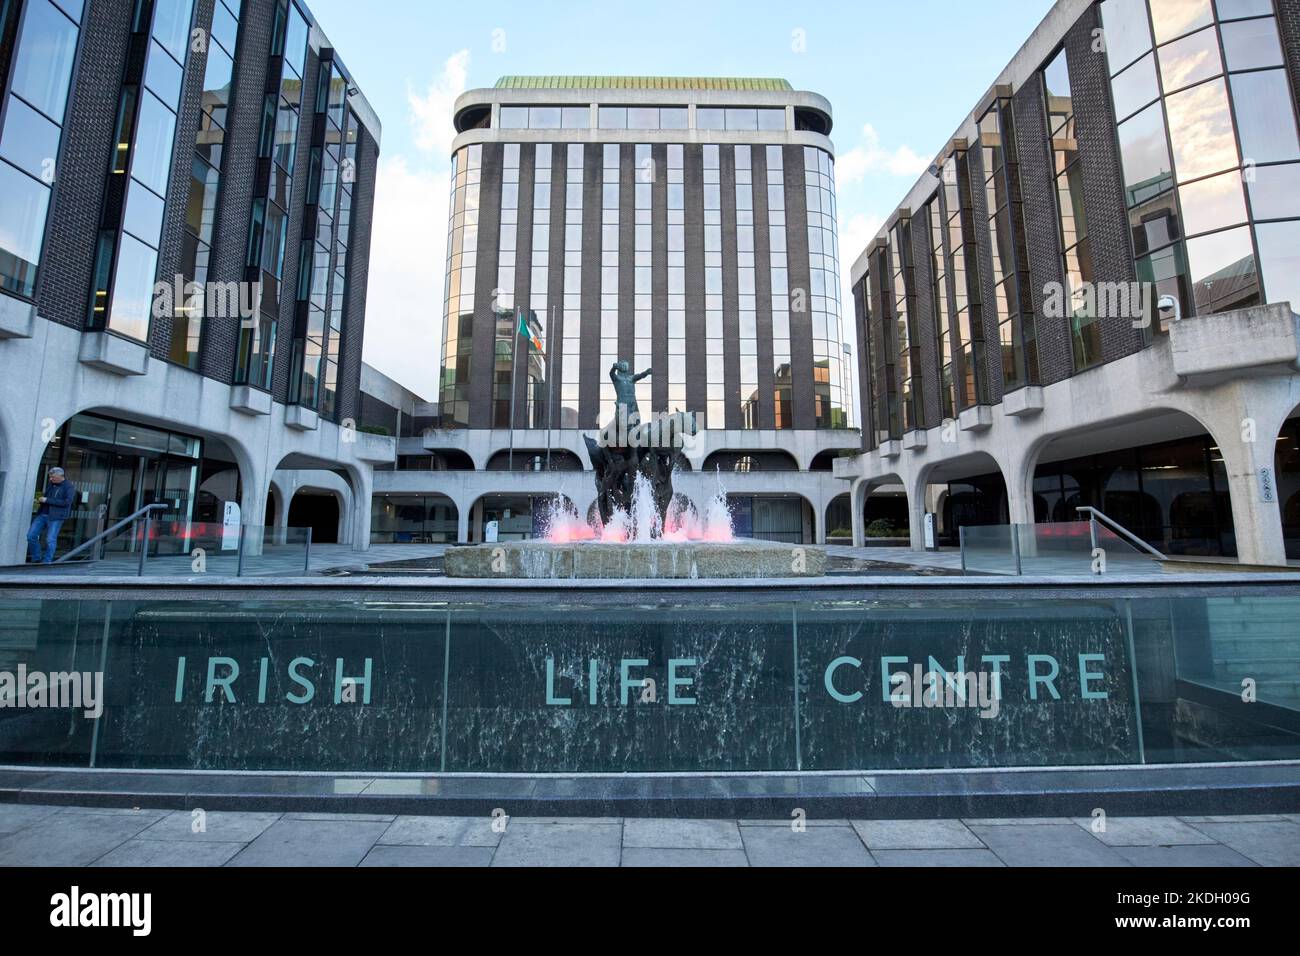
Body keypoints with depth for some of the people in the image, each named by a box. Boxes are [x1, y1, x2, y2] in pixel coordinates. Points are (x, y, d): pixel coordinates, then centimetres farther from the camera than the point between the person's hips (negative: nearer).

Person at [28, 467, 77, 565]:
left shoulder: (69, 487, -8)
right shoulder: (50, 483, 14)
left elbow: (66, 502, -18)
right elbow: (46, 496, 29)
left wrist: (47, 500, -17)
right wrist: (40, 500, 7)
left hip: (55, 517, -8)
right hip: (42, 514, 8)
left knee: (50, 539, -6)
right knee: (31, 535, 4)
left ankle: (47, 561, 5)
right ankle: (36, 559, 17)